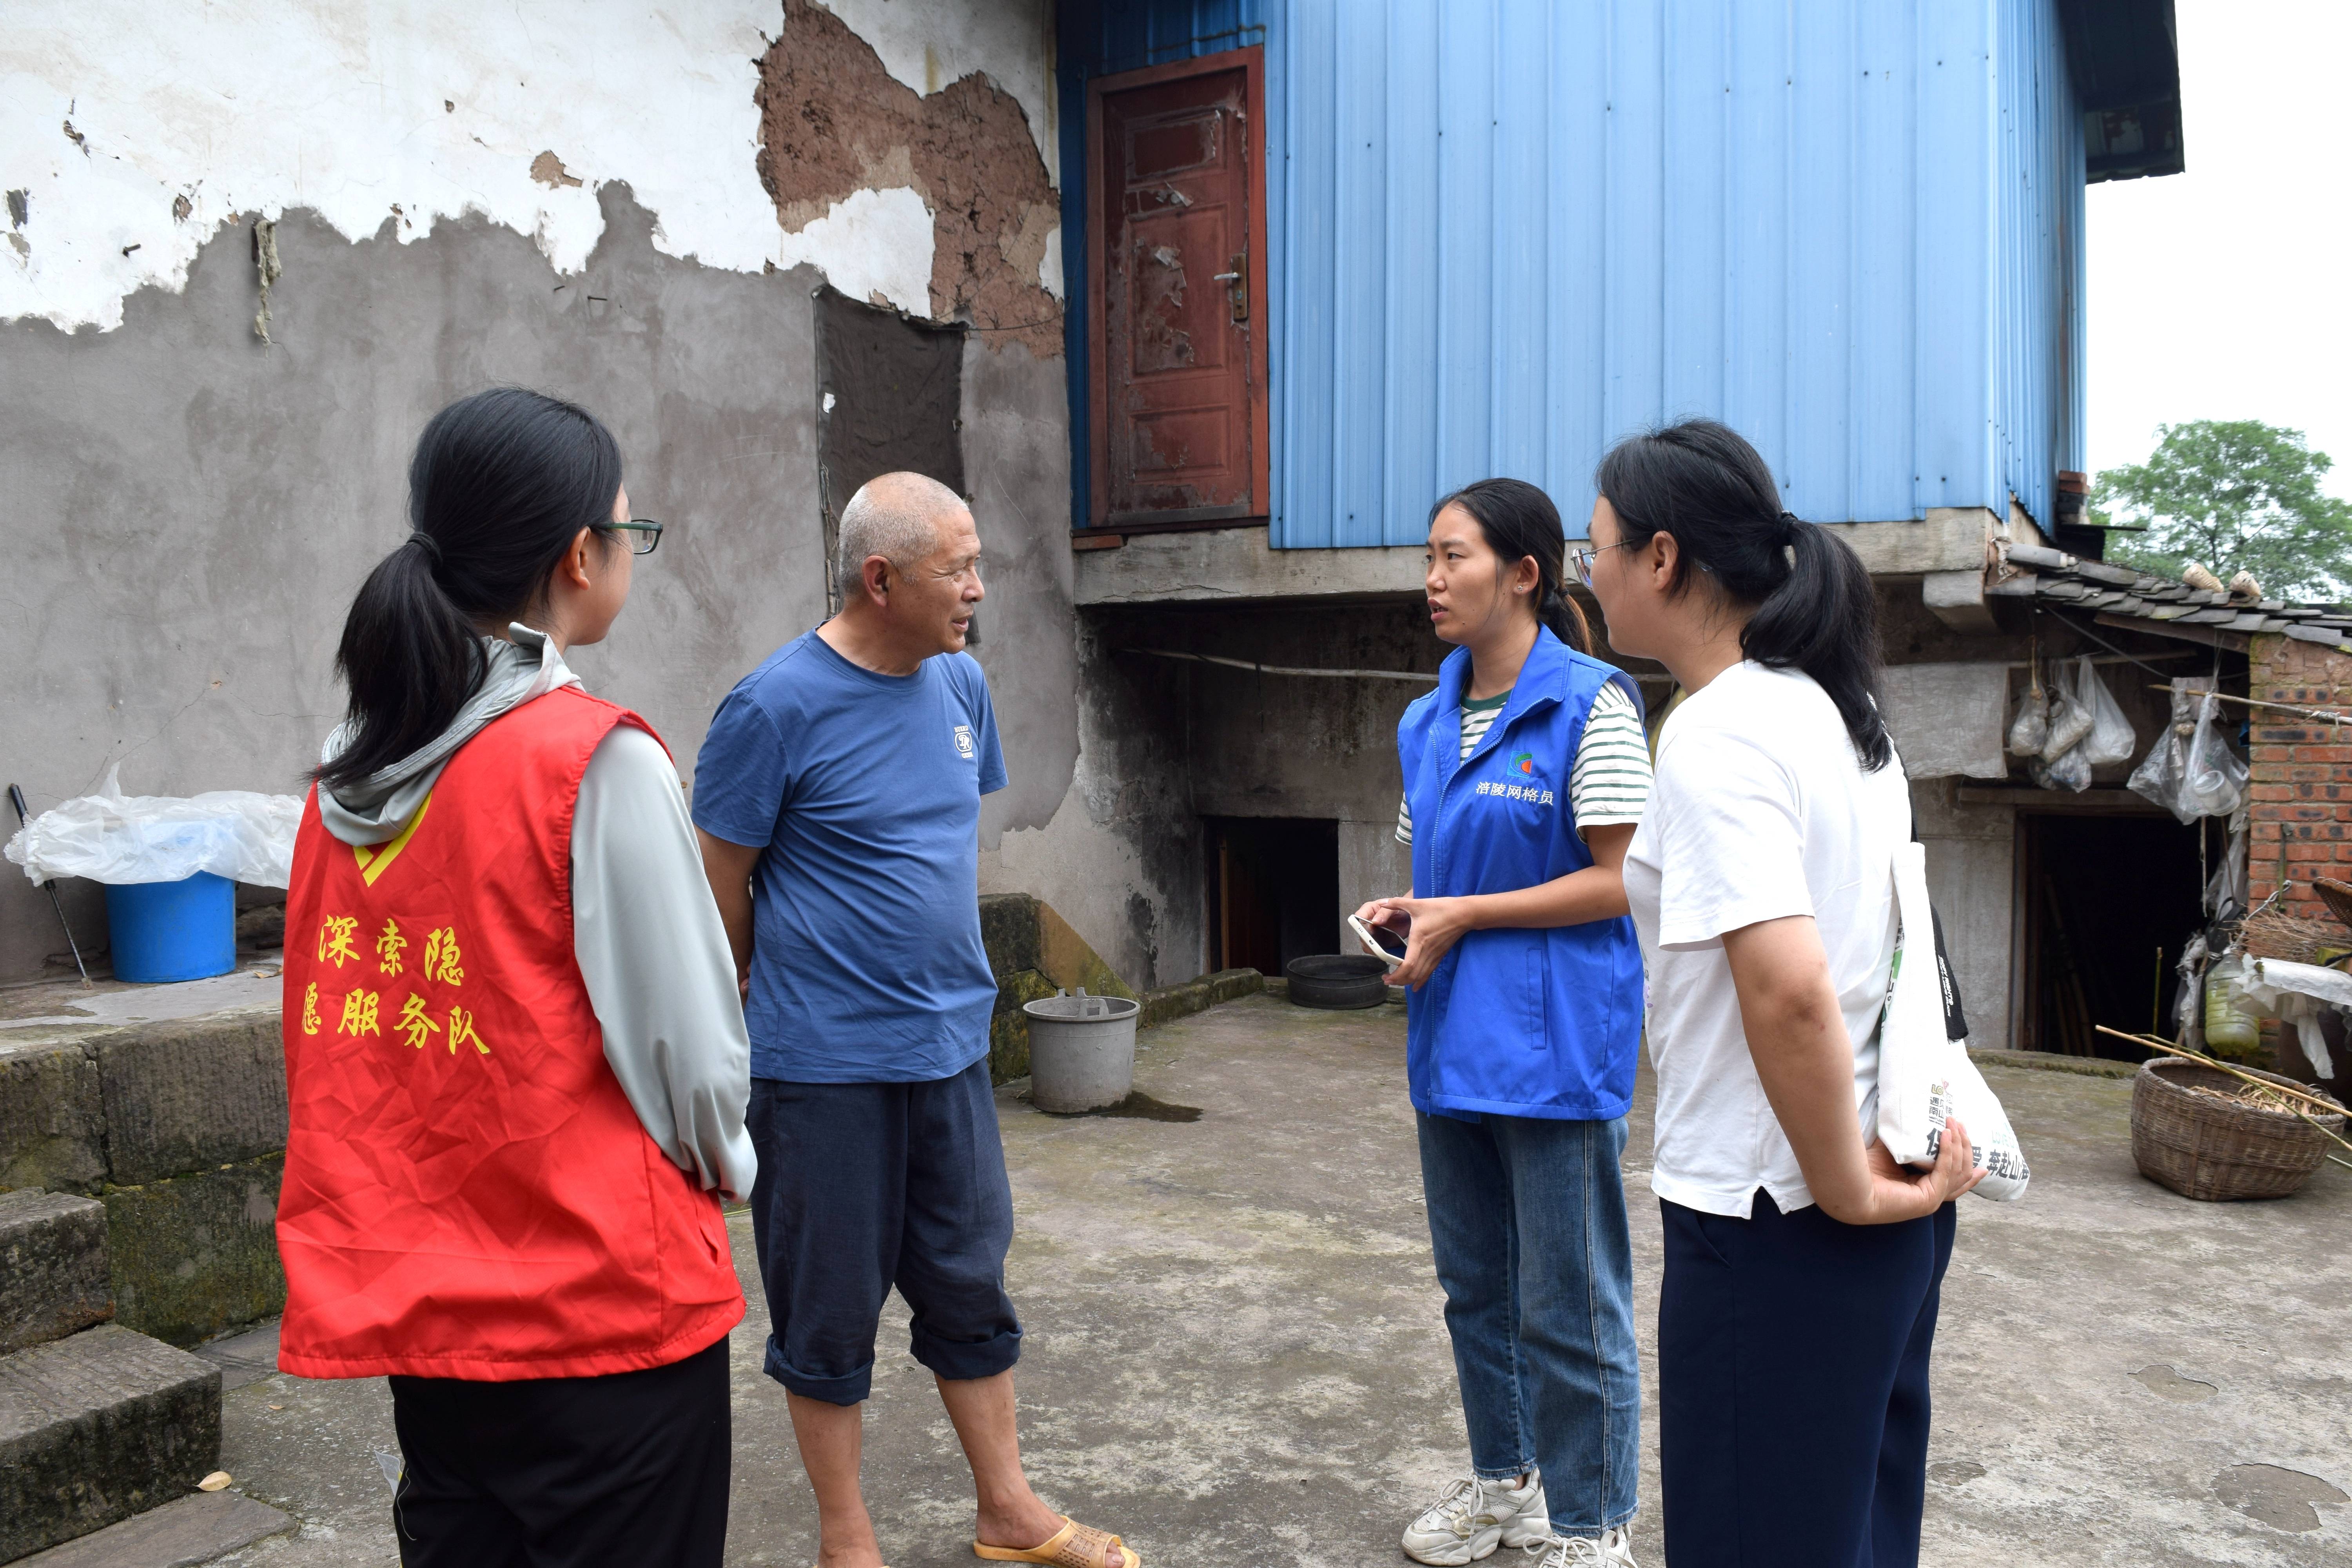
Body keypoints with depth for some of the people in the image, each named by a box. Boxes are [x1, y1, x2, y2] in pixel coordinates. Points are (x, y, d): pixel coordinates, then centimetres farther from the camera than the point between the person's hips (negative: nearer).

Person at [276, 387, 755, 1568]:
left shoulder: (350, 766, 2)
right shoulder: (597, 760, -18)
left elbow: (334, 1034, 10)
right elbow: (690, 1045, -15)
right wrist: (724, 1165, 4)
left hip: (409, 1299, 7)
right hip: (602, 1304, -6)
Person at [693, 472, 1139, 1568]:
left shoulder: (961, 683, 4)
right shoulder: (776, 706, -15)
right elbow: (720, 886, -8)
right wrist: (778, 1009, 3)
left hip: (949, 1045, 6)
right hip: (825, 1065, -6)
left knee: (971, 1287, 16)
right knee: (831, 1311, 9)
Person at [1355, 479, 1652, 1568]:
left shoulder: (1590, 704, -12)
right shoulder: (1427, 723, 10)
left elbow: (1621, 879, -15)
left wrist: (1466, 916, -17)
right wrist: (1404, 911, -2)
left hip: (1554, 1045, -7)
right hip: (1452, 1040, 7)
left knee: (1567, 1308, 5)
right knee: (1475, 1286, 20)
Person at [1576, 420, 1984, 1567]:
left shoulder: (1717, 735, -20)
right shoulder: (1832, 709, 10)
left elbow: (1788, 991, -29)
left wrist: (1846, 1191, -18)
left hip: (1775, 1216, -9)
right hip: (1899, 1199, 9)